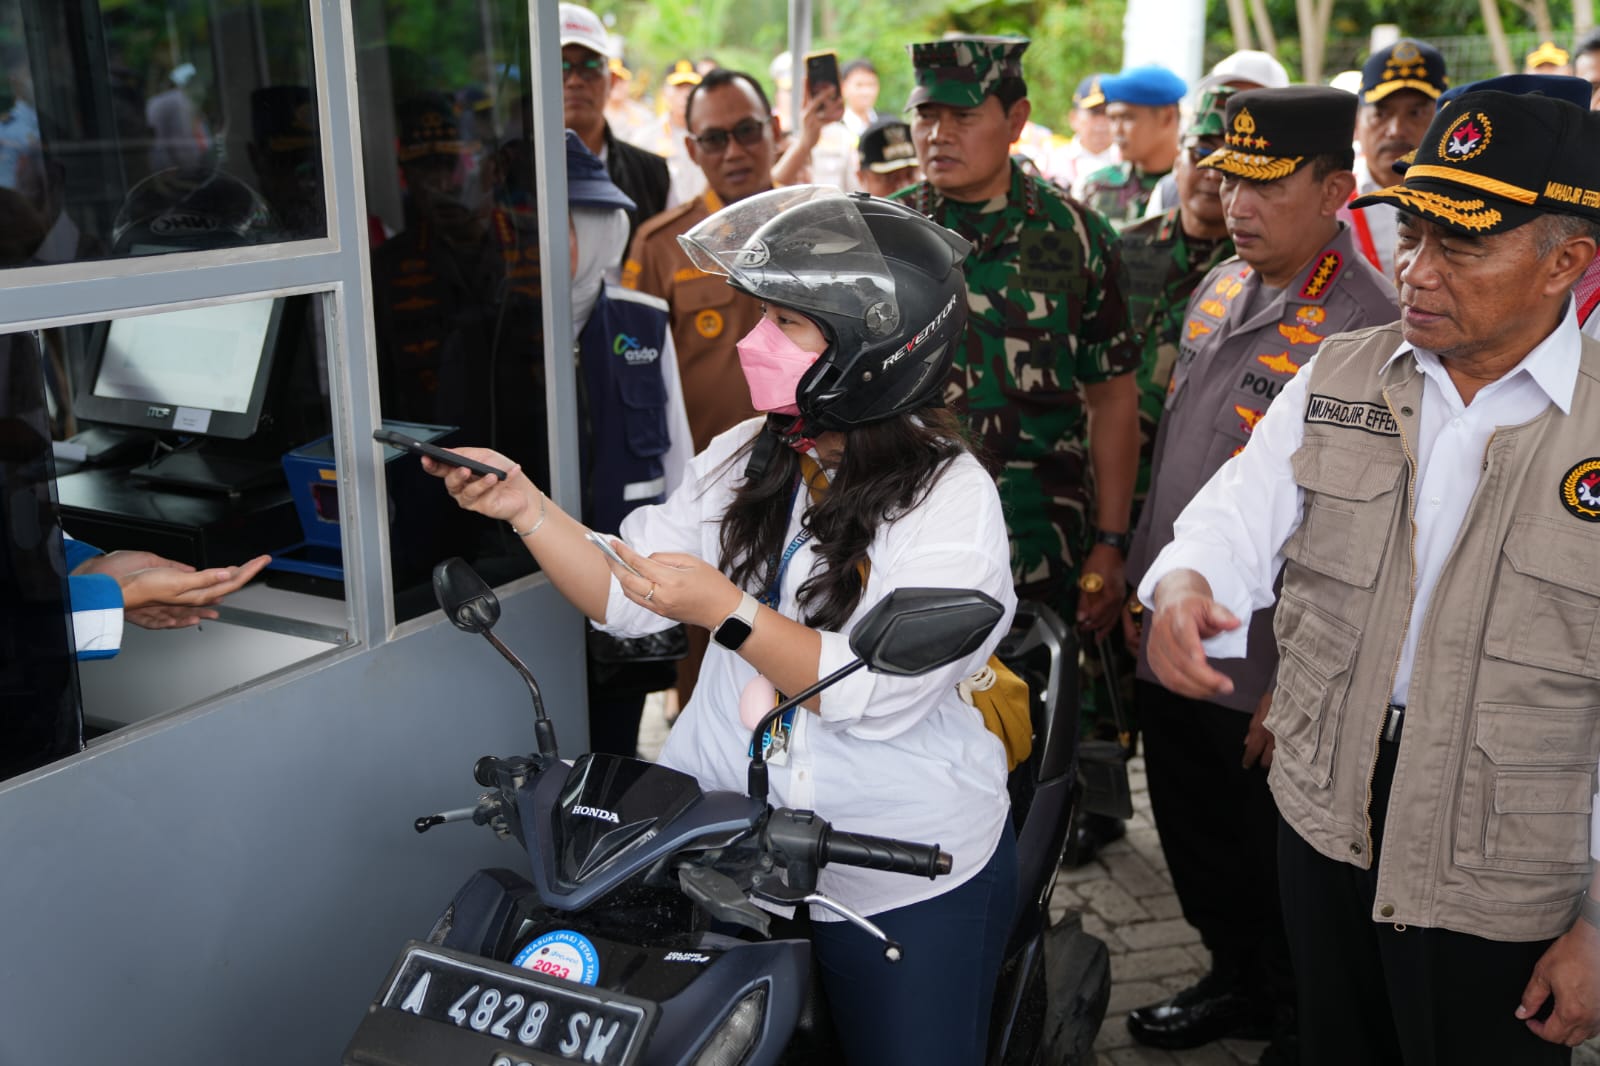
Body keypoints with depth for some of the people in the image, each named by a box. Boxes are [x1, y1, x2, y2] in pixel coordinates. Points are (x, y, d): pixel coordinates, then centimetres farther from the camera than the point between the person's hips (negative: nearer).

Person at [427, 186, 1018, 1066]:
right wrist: (527, 509, -10)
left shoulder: (951, 499, -15)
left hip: (903, 882, -4)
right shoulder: (744, 458, 4)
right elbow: (629, 598, 3)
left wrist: (729, 612, -29)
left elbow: (884, 695, -24)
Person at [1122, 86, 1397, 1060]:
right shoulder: (1222, 288, 7)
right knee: (1200, 849, 23)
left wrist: (1300, 685, -22)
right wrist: (1142, 586, 16)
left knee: (1279, 872, 12)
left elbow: (1356, 536, -22)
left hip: (1270, 675, -7)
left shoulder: (1366, 327, -19)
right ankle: (1237, 984, 46)